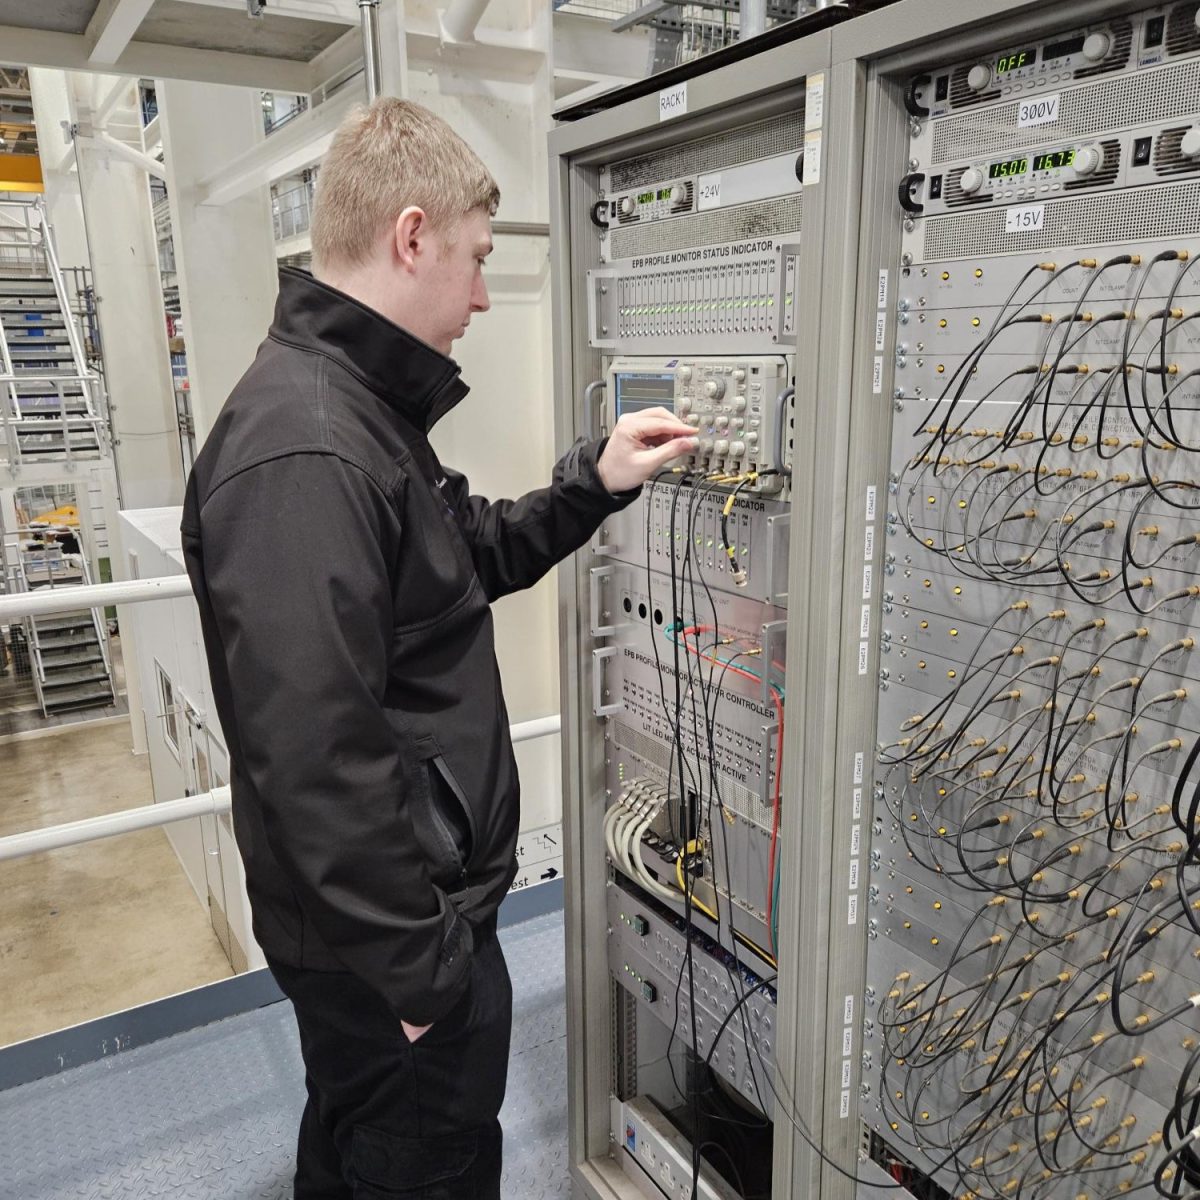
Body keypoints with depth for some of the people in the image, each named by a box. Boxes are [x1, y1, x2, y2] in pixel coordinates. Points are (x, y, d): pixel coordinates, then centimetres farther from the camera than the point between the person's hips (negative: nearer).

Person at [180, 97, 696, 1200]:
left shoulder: (356, 407, 8)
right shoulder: (304, 450, -28)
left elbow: (466, 561, 16)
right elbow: (316, 757, -30)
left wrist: (594, 483, 5)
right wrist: (420, 962, -20)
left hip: (403, 910, 10)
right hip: (390, 940, -10)